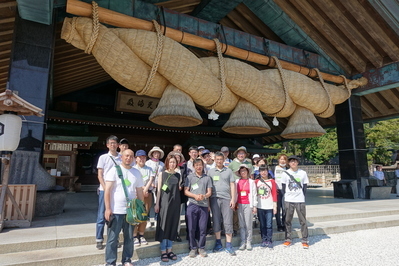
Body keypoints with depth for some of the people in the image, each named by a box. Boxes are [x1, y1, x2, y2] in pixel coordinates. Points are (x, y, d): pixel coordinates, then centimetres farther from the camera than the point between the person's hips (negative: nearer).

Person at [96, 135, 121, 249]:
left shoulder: (122, 158, 6)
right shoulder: (103, 157, 2)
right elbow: (100, 175, 0)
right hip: (104, 190, -2)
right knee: (102, 215, 3)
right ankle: (99, 240, 15)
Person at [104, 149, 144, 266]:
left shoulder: (136, 173, 7)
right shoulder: (114, 170, -5)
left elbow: (139, 192, 11)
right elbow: (107, 190, -8)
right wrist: (107, 208, -13)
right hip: (116, 211, -4)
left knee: (129, 238, 12)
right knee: (112, 238, 5)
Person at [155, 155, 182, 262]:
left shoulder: (178, 175, 9)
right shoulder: (162, 174, 0)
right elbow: (159, 190, -3)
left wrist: (180, 188, -1)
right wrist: (157, 204, -6)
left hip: (175, 203, 4)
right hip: (164, 202, -4)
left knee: (173, 225, 8)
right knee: (164, 225, 0)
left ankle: (169, 250, 20)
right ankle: (163, 251, 9)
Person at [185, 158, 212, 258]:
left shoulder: (207, 178, 12)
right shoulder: (190, 177, 8)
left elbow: (209, 192, 8)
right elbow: (186, 191, 3)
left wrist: (204, 196, -14)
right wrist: (195, 196, -13)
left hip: (204, 205, 1)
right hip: (192, 205, -1)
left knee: (203, 228, 3)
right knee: (191, 228, 2)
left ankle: (201, 248, 18)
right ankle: (193, 248, 17)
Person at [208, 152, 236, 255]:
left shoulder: (228, 171, 9)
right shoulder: (210, 171, 9)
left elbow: (232, 185, 6)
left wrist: (233, 199, -2)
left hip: (226, 199, 0)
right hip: (215, 198, 1)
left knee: (228, 222, 0)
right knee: (216, 221, 6)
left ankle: (228, 245, 10)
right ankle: (218, 243, 21)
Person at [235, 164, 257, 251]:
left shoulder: (251, 182, 4)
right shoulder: (237, 181, 8)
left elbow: (254, 194, 2)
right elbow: (235, 193, 9)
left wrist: (254, 206, -2)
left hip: (248, 205, -2)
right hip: (239, 205, 2)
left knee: (248, 224, -1)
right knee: (241, 224, 6)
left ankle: (249, 242, 10)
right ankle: (243, 242, 13)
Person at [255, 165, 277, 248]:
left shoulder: (272, 181, 2)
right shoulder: (257, 181, 5)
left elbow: (274, 194, 1)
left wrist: (275, 206, -2)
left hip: (269, 207, -1)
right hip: (260, 207, 2)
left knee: (269, 225, 0)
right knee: (262, 225, 8)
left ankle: (269, 241, 11)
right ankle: (264, 240, 18)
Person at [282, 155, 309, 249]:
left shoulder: (303, 173, 0)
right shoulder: (285, 173, 0)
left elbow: (305, 186, 6)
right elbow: (283, 186, 6)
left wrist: (302, 196, 2)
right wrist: (285, 196, 1)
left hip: (300, 200, 0)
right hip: (288, 201, 1)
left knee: (303, 221, 3)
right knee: (288, 220, 7)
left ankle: (304, 240, 15)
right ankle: (288, 239, 19)